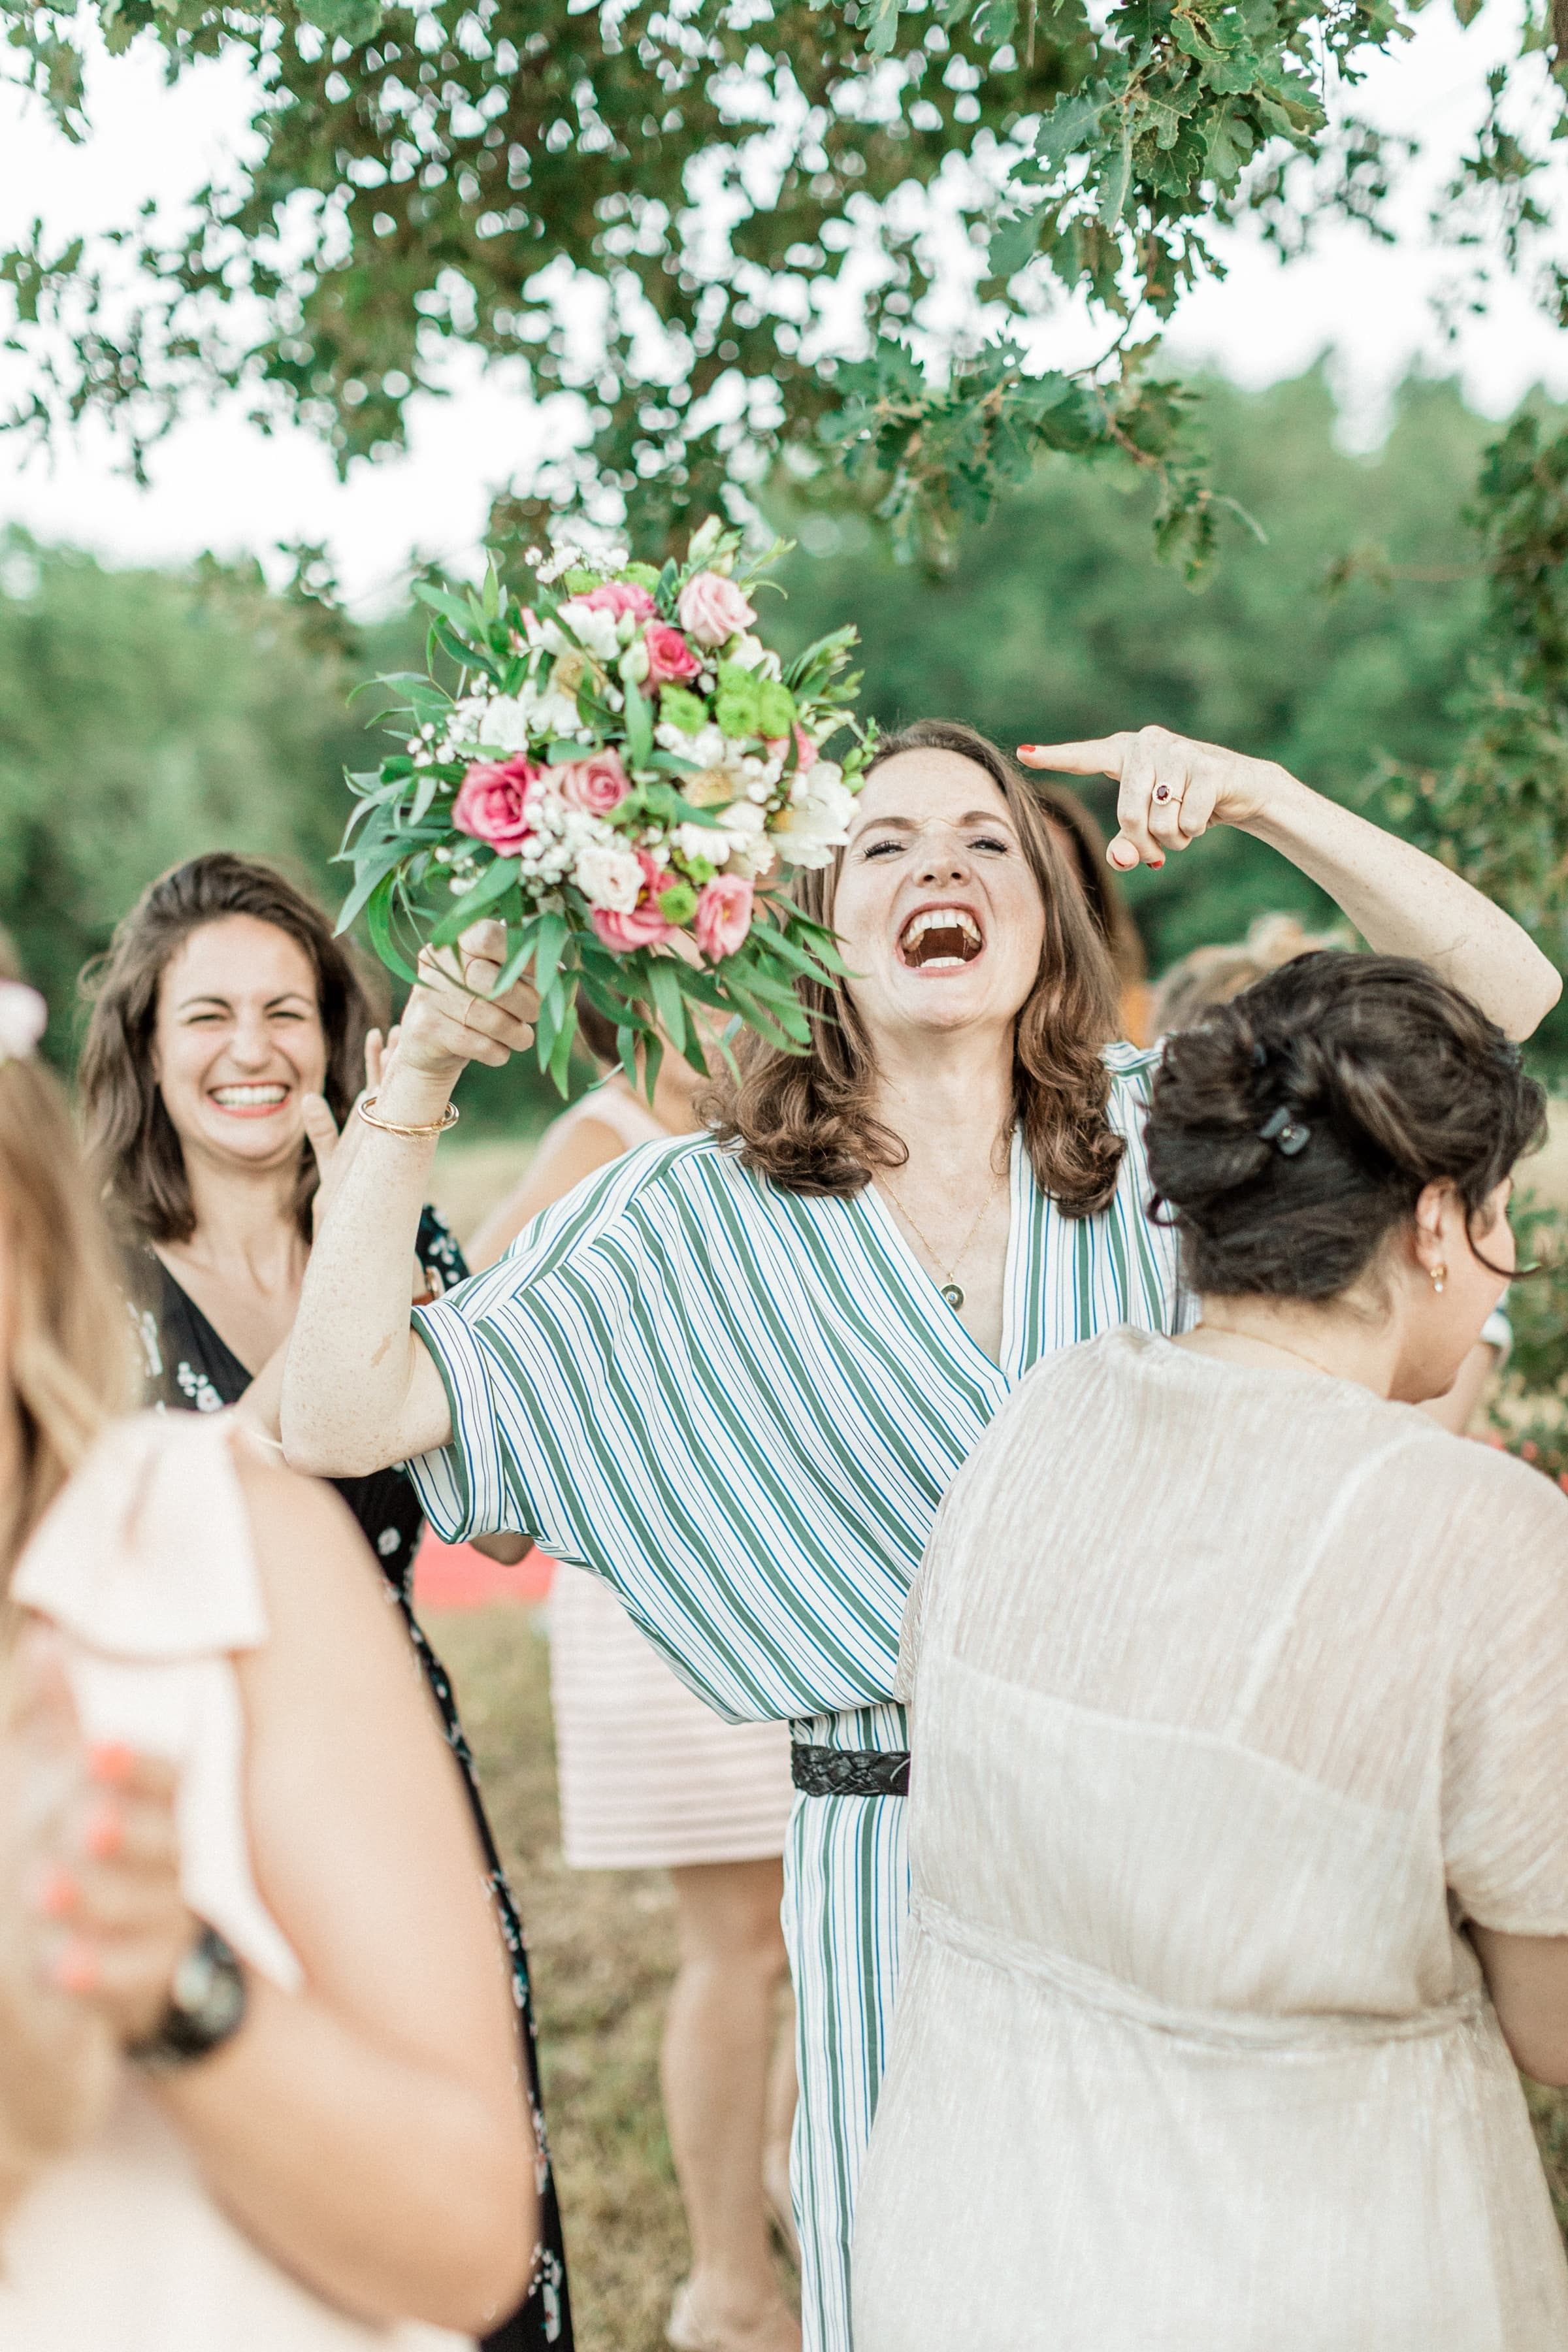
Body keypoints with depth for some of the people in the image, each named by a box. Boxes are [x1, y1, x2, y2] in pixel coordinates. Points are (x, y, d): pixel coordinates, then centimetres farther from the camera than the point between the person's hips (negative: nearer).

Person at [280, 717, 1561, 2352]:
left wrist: (1262, 799, -17)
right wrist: (413, 1085, -15)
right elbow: (342, 1417, -9)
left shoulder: (1168, 1131, 0)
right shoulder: (709, 1215, -5)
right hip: (897, 1856, -2)